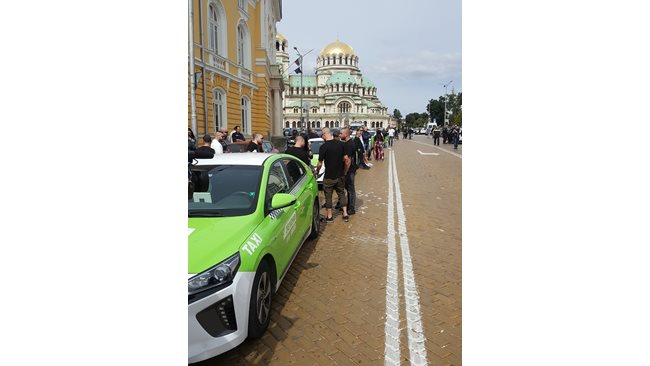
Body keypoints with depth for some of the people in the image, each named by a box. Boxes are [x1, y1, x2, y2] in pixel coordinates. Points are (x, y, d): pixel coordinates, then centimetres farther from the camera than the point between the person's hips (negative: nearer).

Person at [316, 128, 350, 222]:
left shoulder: (323, 147, -15)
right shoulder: (341, 144, -2)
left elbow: (320, 164, -12)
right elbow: (346, 159, 0)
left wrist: (317, 171, 8)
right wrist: (345, 172, 11)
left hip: (329, 176, -4)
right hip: (340, 175, 4)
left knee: (328, 195, 10)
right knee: (341, 193, 17)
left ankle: (329, 216, 16)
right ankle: (345, 214, 16)